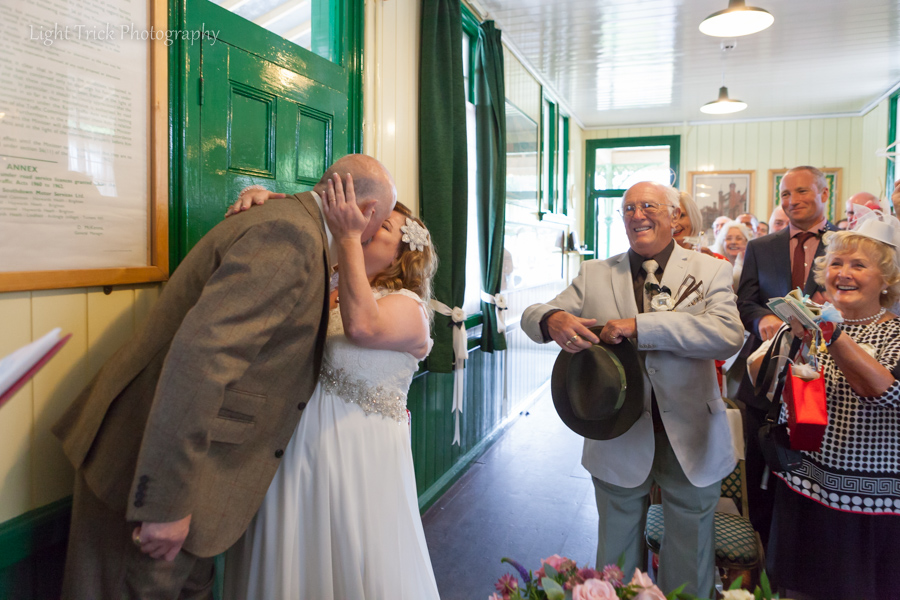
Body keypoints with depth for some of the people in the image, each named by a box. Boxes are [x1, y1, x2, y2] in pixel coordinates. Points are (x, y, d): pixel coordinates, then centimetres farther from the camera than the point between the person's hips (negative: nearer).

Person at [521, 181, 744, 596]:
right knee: (617, 562, 19)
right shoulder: (595, 275, 3)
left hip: (690, 441, 0)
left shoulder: (711, 271, -2)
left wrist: (639, 326, -26)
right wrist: (553, 319, -25)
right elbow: (532, 316, 0)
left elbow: (729, 334, -19)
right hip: (619, 439, 1)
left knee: (690, 566, 19)